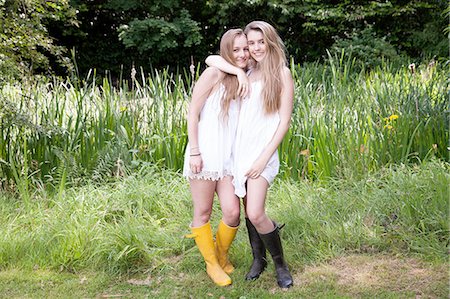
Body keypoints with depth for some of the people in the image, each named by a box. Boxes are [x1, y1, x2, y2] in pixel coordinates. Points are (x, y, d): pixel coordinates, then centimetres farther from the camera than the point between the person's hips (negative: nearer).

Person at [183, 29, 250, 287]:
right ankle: (212, 263, 26)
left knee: (233, 213, -1)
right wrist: (194, 152, -12)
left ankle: (222, 253, 28)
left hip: (229, 156, 5)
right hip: (205, 154, -4)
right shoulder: (213, 74, -6)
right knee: (203, 213, 6)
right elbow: (193, 114, -7)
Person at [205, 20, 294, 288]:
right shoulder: (248, 71, 10)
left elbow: (285, 121, -7)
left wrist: (264, 158, -12)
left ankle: (281, 264, 6)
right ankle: (258, 259, 29)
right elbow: (211, 59, 3)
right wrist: (239, 71, -11)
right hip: (240, 149, 5)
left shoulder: (282, 73, -3)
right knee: (248, 211, 11)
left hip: (263, 152, -5)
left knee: (256, 214, -15)